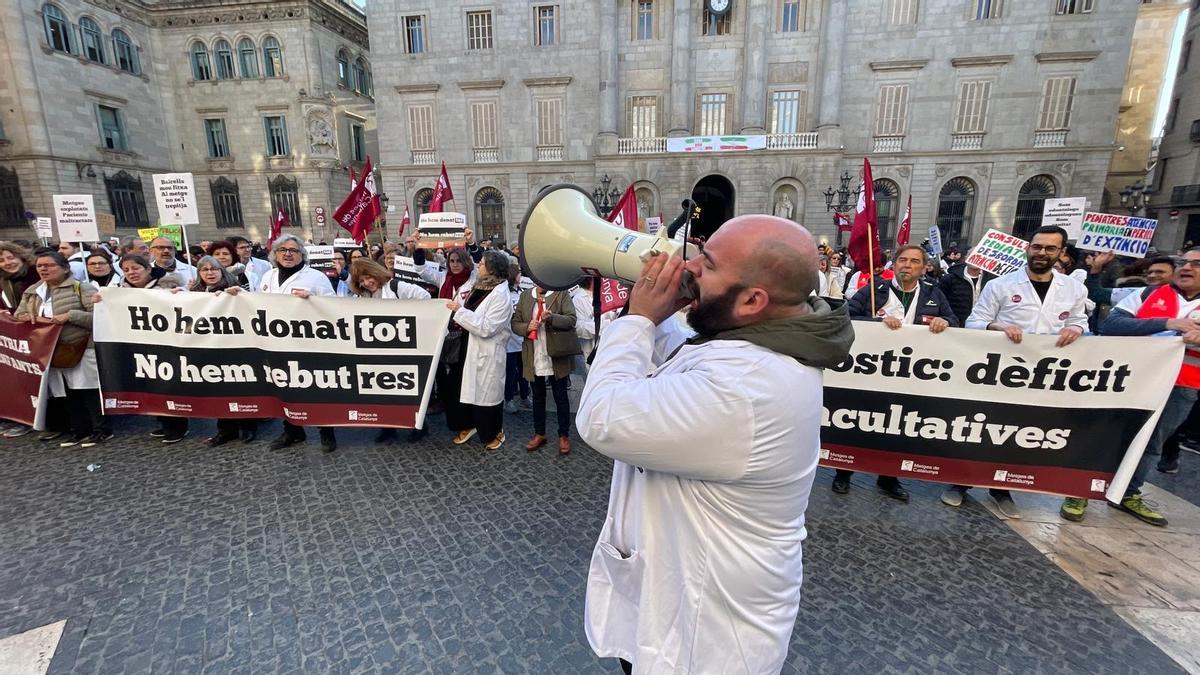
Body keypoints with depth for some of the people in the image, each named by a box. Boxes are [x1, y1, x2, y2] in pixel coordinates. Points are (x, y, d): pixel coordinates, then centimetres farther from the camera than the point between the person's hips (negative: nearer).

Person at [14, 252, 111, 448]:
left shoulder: (82, 288, -5)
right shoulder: (31, 292, 15)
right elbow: (18, 316, 20)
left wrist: (70, 315, -23)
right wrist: (27, 318, -2)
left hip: (83, 349, -7)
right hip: (51, 352, 7)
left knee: (89, 391, -6)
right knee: (65, 394, 10)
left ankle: (102, 430, 2)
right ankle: (80, 430, 18)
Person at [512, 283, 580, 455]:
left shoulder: (562, 293, -3)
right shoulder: (525, 296, 9)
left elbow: (571, 320, -12)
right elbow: (515, 323, 9)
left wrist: (552, 318, -29)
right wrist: (527, 327, -12)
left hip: (556, 357, -4)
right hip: (534, 358, 4)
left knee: (561, 397, 7)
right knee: (538, 397, 16)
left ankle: (564, 435, 20)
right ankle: (539, 434, 30)